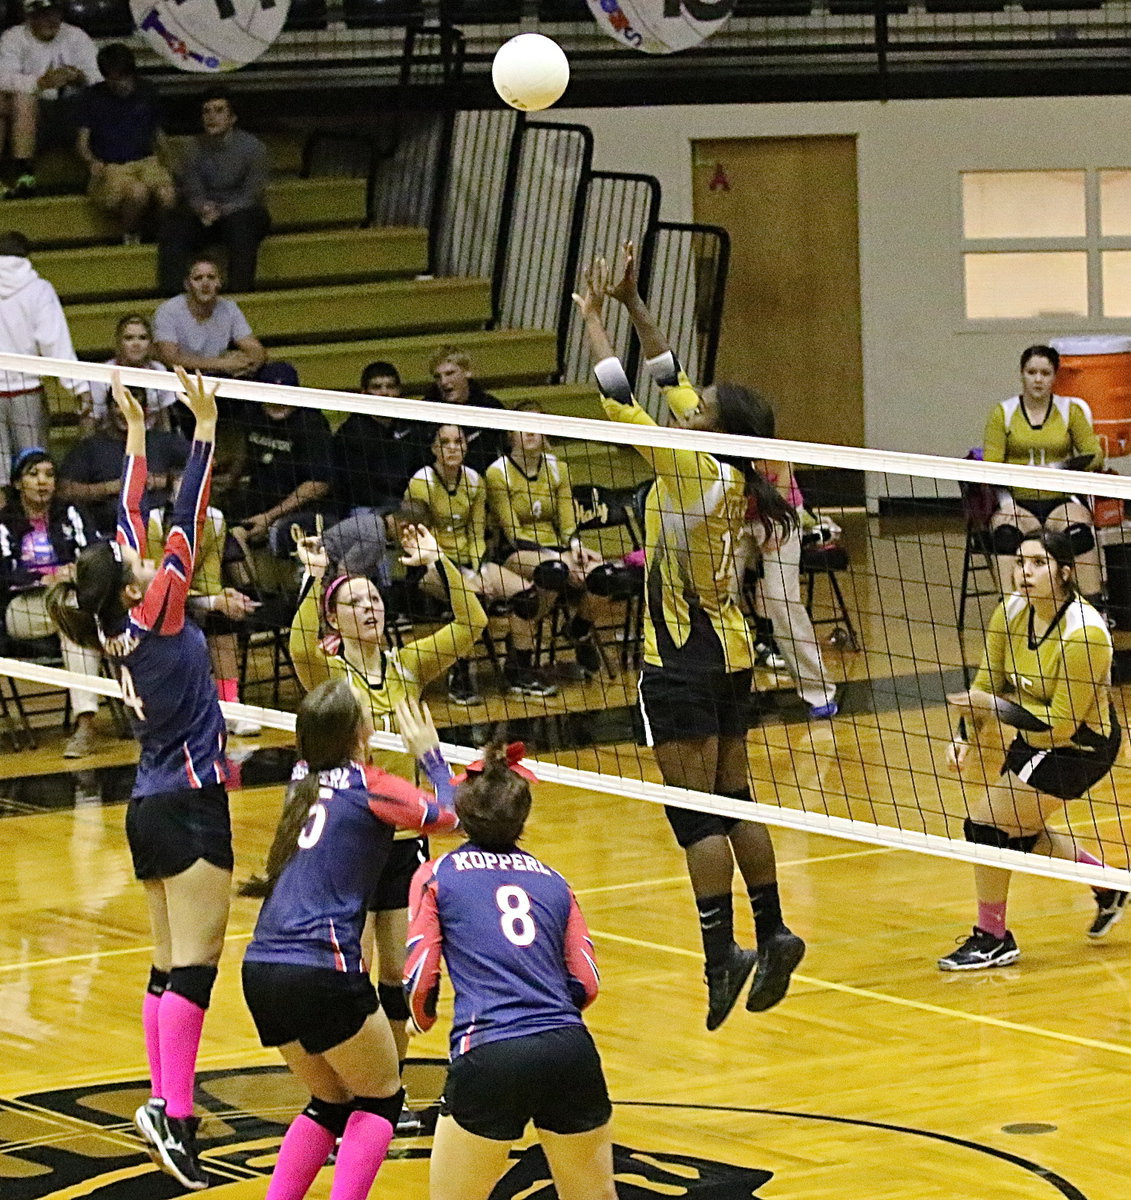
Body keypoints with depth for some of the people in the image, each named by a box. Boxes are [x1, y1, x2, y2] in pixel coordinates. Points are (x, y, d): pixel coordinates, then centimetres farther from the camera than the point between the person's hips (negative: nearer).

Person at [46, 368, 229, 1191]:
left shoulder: (120, 627, 5)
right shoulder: (156, 619, -13)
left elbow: (132, 524, 14)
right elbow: (186, 526, -16)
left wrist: (137, 439, 20)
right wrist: (204, 433, -14)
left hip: (152, 808, 9)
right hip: (189, 807, -8)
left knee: (172, 965, 9)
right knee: (194, 964, -13)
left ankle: (167, 1107, 7)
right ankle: (172, 1110, -21)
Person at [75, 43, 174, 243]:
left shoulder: (147, 92, 14)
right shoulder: (92, 97, 5)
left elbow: (158, 134, 23)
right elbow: (82, 141, 3)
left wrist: (164, 158, 6)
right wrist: (93, 162, -18)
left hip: (146, 161, 3)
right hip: (110, 168, -3)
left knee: (167, 195, -32)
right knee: (138, 192, -37)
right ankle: (129, 238, -12)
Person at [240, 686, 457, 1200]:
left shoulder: (303, 779, 15)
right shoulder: (368, 786, -3)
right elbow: (448, 815, 5)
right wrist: (430, 754, 16)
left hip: (261, 970, 7)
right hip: (322, 971, -7)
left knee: (331, 1102, 22)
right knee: (381, 1100, 11)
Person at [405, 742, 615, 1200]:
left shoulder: (436, 875, 11)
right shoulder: (552, 881, 20)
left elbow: (420, 982, 5)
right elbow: (585, 986, 13)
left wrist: (423, 1020, 27)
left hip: (490, 1058, -3)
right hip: (571, 1052, 3)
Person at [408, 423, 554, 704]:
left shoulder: (474, 481, 6)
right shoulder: (421, 483, -11)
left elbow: (476, 535, 10)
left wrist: (477, 571, -10)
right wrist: (467, 578, -19)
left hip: (469, 563, 6)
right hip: (431, 568, -6)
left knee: (525, 593, -13)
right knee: (473, 596, -35)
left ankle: (521, 671, 2)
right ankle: (459, 678, -24)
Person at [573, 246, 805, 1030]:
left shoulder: (693, 473, -18)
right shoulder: (730, 476, 3)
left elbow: (622, 401, -17)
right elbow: (671, 377, 13)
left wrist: (594, 320, -5)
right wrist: (631, 303, 14)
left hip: (685, 662, -8)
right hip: (729, 652, 8)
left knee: (698, 813, -6)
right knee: (734, 801, 14)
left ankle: (721, 955, -8)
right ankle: (773, 935, 15)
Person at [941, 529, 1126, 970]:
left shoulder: (1084, 634, -30)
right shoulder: (1011, 612, -10)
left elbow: (1062, 723, -28)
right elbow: (987, 684, 1)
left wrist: (996, 707, -31)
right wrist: (966, 735, -13)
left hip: (1078, 747, -8)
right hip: (1034, 739, 8)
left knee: (987, 823, -12)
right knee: (1017, 833, 18)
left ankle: (992, 939, 6)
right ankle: (1108, 886, 39)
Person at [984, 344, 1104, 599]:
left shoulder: (1071, 410, 10)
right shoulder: (1002, 413, 8)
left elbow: (1094, 454, 4)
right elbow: (990, 464, 2)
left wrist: (1080, 463, -18)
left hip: (1061, 501, 0)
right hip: (1016, 503, 0)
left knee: (1079, 529, -33)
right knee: (1006, 531, -35)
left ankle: (1093, 607, -32)